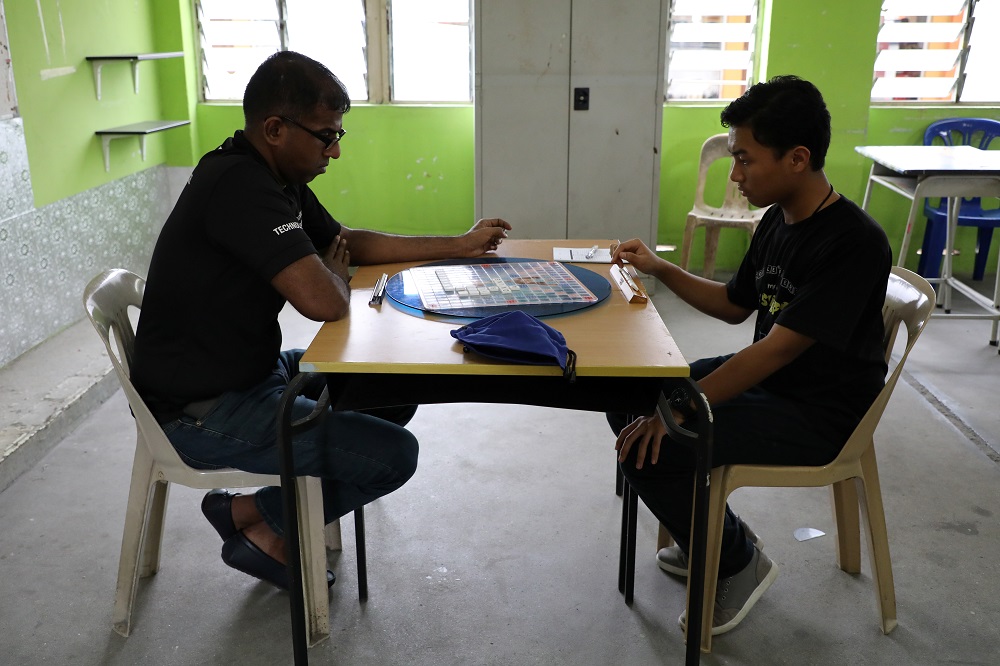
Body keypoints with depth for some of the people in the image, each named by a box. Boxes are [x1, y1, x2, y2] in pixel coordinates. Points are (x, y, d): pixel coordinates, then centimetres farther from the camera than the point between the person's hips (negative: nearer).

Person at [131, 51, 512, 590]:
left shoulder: (275, 177, 6)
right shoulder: (239, 185, -26)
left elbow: (351, 241, 17)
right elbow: (324, 302, -33)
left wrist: (460, 245, 13)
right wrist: (336, 270, -7)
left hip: (253, 372, 10)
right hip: (203, 410, -10)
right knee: (394, 454, -12)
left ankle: (292, 511, 15)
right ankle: (254, 517, 9)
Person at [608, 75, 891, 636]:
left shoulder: (854, 243, -25)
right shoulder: (780, 219, 3)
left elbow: (778, 349, -28)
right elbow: (735, 305, 15)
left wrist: (679, 409, -28)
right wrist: (661, 269, 4)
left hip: (817, 414, -9)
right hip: (764, 374, 9)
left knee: (652, 446, -20)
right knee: (630, 407, 3)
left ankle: (739, 561, 6)